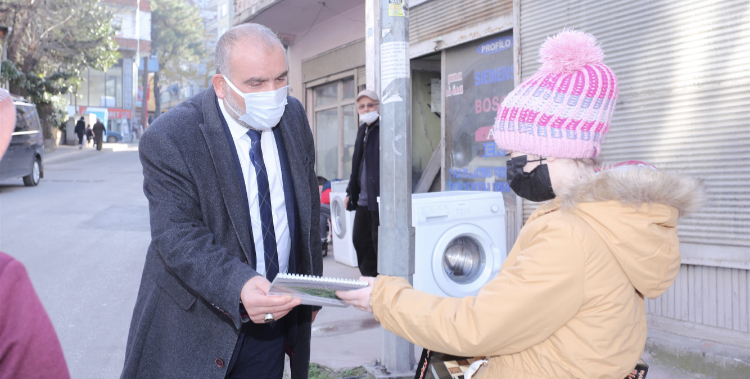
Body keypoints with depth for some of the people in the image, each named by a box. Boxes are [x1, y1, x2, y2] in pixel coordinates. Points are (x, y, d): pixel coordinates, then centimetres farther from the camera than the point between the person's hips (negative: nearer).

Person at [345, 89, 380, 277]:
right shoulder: (362, 131, 16)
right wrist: (351, 192, 20)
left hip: (379, 198, -9)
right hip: (363, 198, 9)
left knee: (379, 242, -2)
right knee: (360, 240, 14)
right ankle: (369, 278, 26)